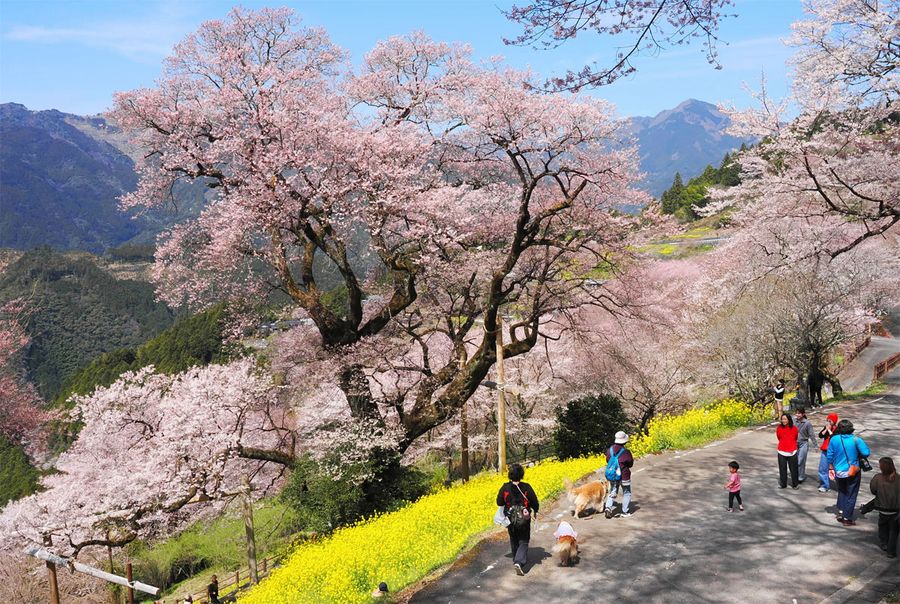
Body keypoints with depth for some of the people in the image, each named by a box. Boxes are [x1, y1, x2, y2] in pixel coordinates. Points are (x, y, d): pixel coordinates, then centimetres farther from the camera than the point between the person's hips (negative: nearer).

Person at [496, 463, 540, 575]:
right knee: (523, 542, 8)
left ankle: (516, 560, 34)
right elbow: (535, 502, -8)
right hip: (524, 519, -2)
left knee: (514, 540, 23)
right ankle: (519, 562, -11)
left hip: (510, 519, 2)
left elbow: (499, 502, -4)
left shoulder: (505, 488, -13)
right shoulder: (526, 487, -15)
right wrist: (535, 511, 13)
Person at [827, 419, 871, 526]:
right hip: (853, 473, -3)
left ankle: (841, 512, 20)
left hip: (839, 472, 3)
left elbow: (830, 456, -2)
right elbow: (866, 453, -18)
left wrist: (830, 469, 10)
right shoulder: (856, 440, -16)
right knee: (851, 495, 10)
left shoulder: (834, 439, -8)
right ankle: (847, 518, 12)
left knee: (842, 492, 26)